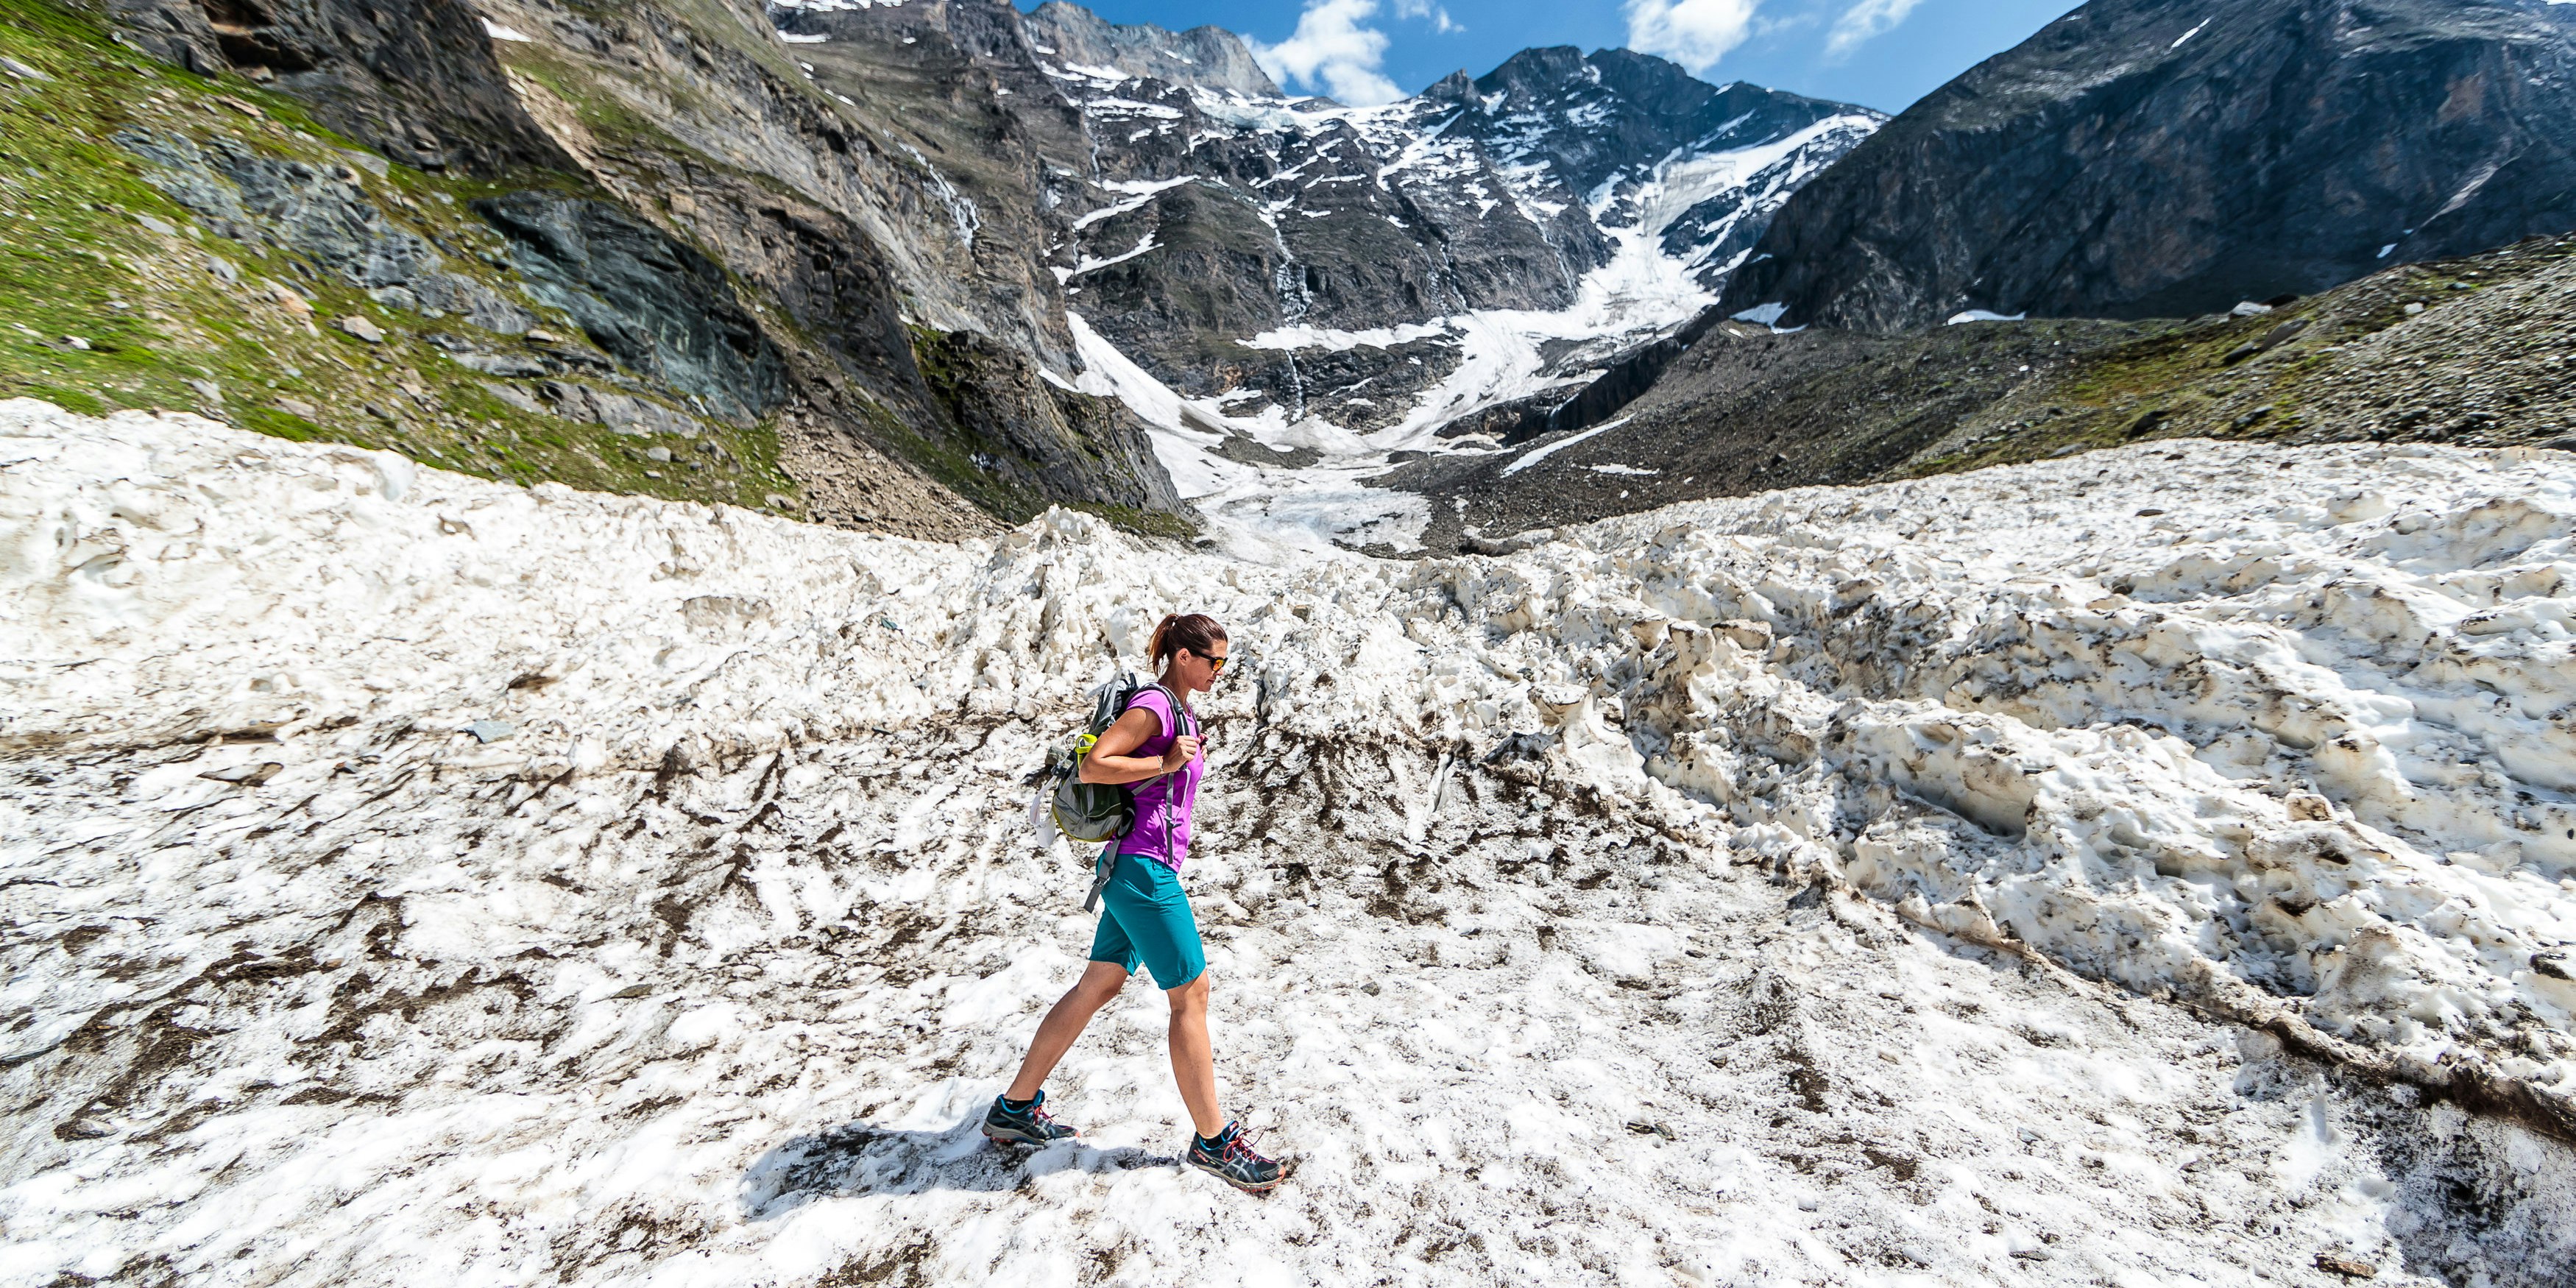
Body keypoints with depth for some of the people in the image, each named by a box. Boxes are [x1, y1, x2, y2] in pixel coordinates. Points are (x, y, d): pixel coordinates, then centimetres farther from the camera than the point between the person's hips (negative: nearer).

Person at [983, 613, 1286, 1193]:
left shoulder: (1181, 711, 14)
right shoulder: (1153, 705, -15)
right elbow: (1093, 766, -23)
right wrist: (1166, 762, -20)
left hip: (1147, 869, 10)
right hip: (1142, 868, -10)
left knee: (1098, 987, 17)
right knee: (1192, 994, -1)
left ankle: (1015, 1109, 30)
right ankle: (1213, 1141, 13)